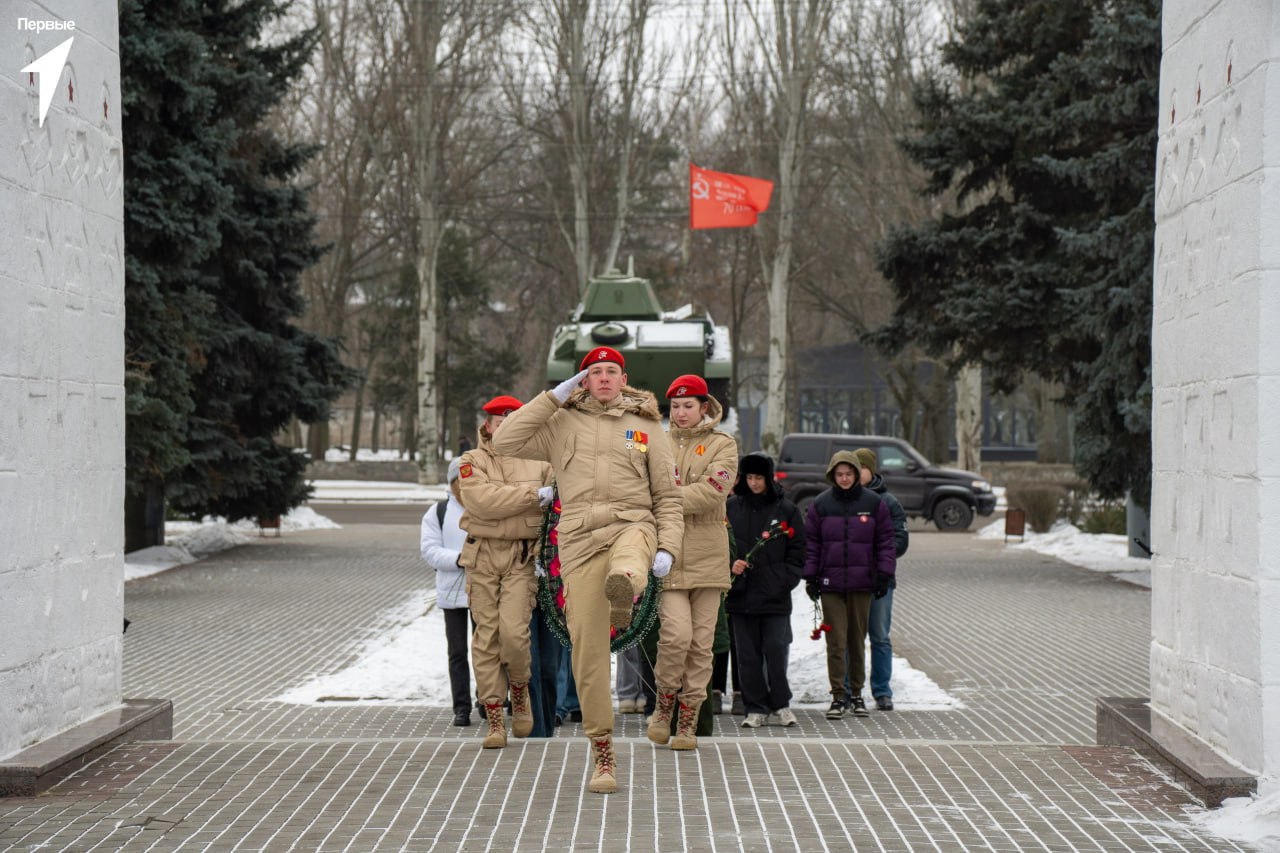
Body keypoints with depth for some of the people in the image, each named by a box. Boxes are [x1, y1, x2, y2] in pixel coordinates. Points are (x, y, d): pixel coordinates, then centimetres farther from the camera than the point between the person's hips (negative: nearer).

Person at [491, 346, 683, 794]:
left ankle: (623, 591, -77)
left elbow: (668, 496, 13)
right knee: (588, 649, -4)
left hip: (631, 525, 0)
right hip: (581, 539, 0)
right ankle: (602, 754, 5)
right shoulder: (562, 424, 14)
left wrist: (667, 549, -2)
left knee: (628, 562, -41)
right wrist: (554, 397, 3)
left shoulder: (645, 426, 14)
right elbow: (506, 441, 0)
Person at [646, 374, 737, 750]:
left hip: (707, 555, 0)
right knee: (676, 633, -15)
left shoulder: (723, 445, 6)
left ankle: (688, 720, 11)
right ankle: (663, 705, 6)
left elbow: (713, 491, -11)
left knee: (701, 641, 1)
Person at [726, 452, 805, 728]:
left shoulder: (786, 510, 4)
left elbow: (797, 552, 7)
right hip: (741, 592, 2)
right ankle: (756, 708, 11)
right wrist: (729, 565, -7)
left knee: (776, 651, -4)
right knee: (748, 654, 4)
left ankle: (781, 703, 12)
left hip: (775, 595, -2)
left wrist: (785, 580, -5)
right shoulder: (731, 508, 7)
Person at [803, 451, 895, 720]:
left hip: (862, 582, 1)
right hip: (830, 583, -1)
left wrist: (884, 574, 0)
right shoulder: (820, 505, 3)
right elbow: (811, 543, 6)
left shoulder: (873, 503, 3)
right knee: (836, 641, -4)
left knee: (858, 639, 9)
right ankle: (838, 696, -1)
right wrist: (810, 577, 0)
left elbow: (885, 541, 7)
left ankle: (856, 693, 20)